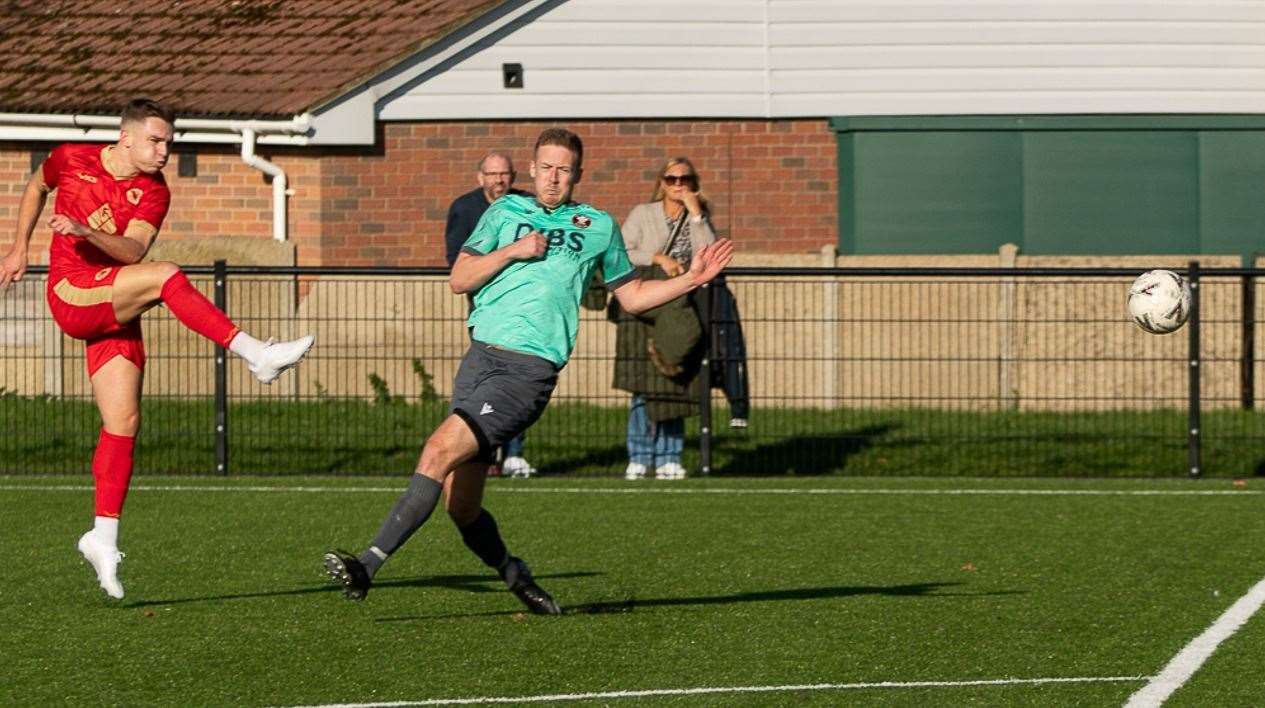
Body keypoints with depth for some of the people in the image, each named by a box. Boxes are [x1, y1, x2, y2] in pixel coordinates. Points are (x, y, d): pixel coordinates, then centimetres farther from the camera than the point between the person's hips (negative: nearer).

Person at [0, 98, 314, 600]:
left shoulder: (153, 192, 1)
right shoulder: (72, 161, 0)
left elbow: (134, 248, -16)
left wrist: (85, 231, -32)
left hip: (114, 310, 4)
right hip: (71, 295, -4)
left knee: (123, 423, -3)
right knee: (166, 277, -27)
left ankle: (104, 536, 3)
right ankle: (256, 355, -33)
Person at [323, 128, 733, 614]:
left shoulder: (599, 227, 15)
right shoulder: (505, 212, 16)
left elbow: (632, 297, 26)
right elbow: (459, 280, 9)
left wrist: (692, 279, 15)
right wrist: (512, 251, -3)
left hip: (531, 368, -3)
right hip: (481, 355, 3)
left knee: (441, 449, -23)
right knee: (460, 504, 0)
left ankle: (369, 566, -26)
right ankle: (513, 575, 26)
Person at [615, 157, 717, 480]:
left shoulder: (699, 218, 12)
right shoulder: (643, 214, 6)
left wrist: (696, 214, -8)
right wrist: (658, 259, -14)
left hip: (682, 315, 2)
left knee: (676, 388, -1)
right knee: (644, 386, -7)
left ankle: (668, 458, 5)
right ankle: (639, 458, -2)